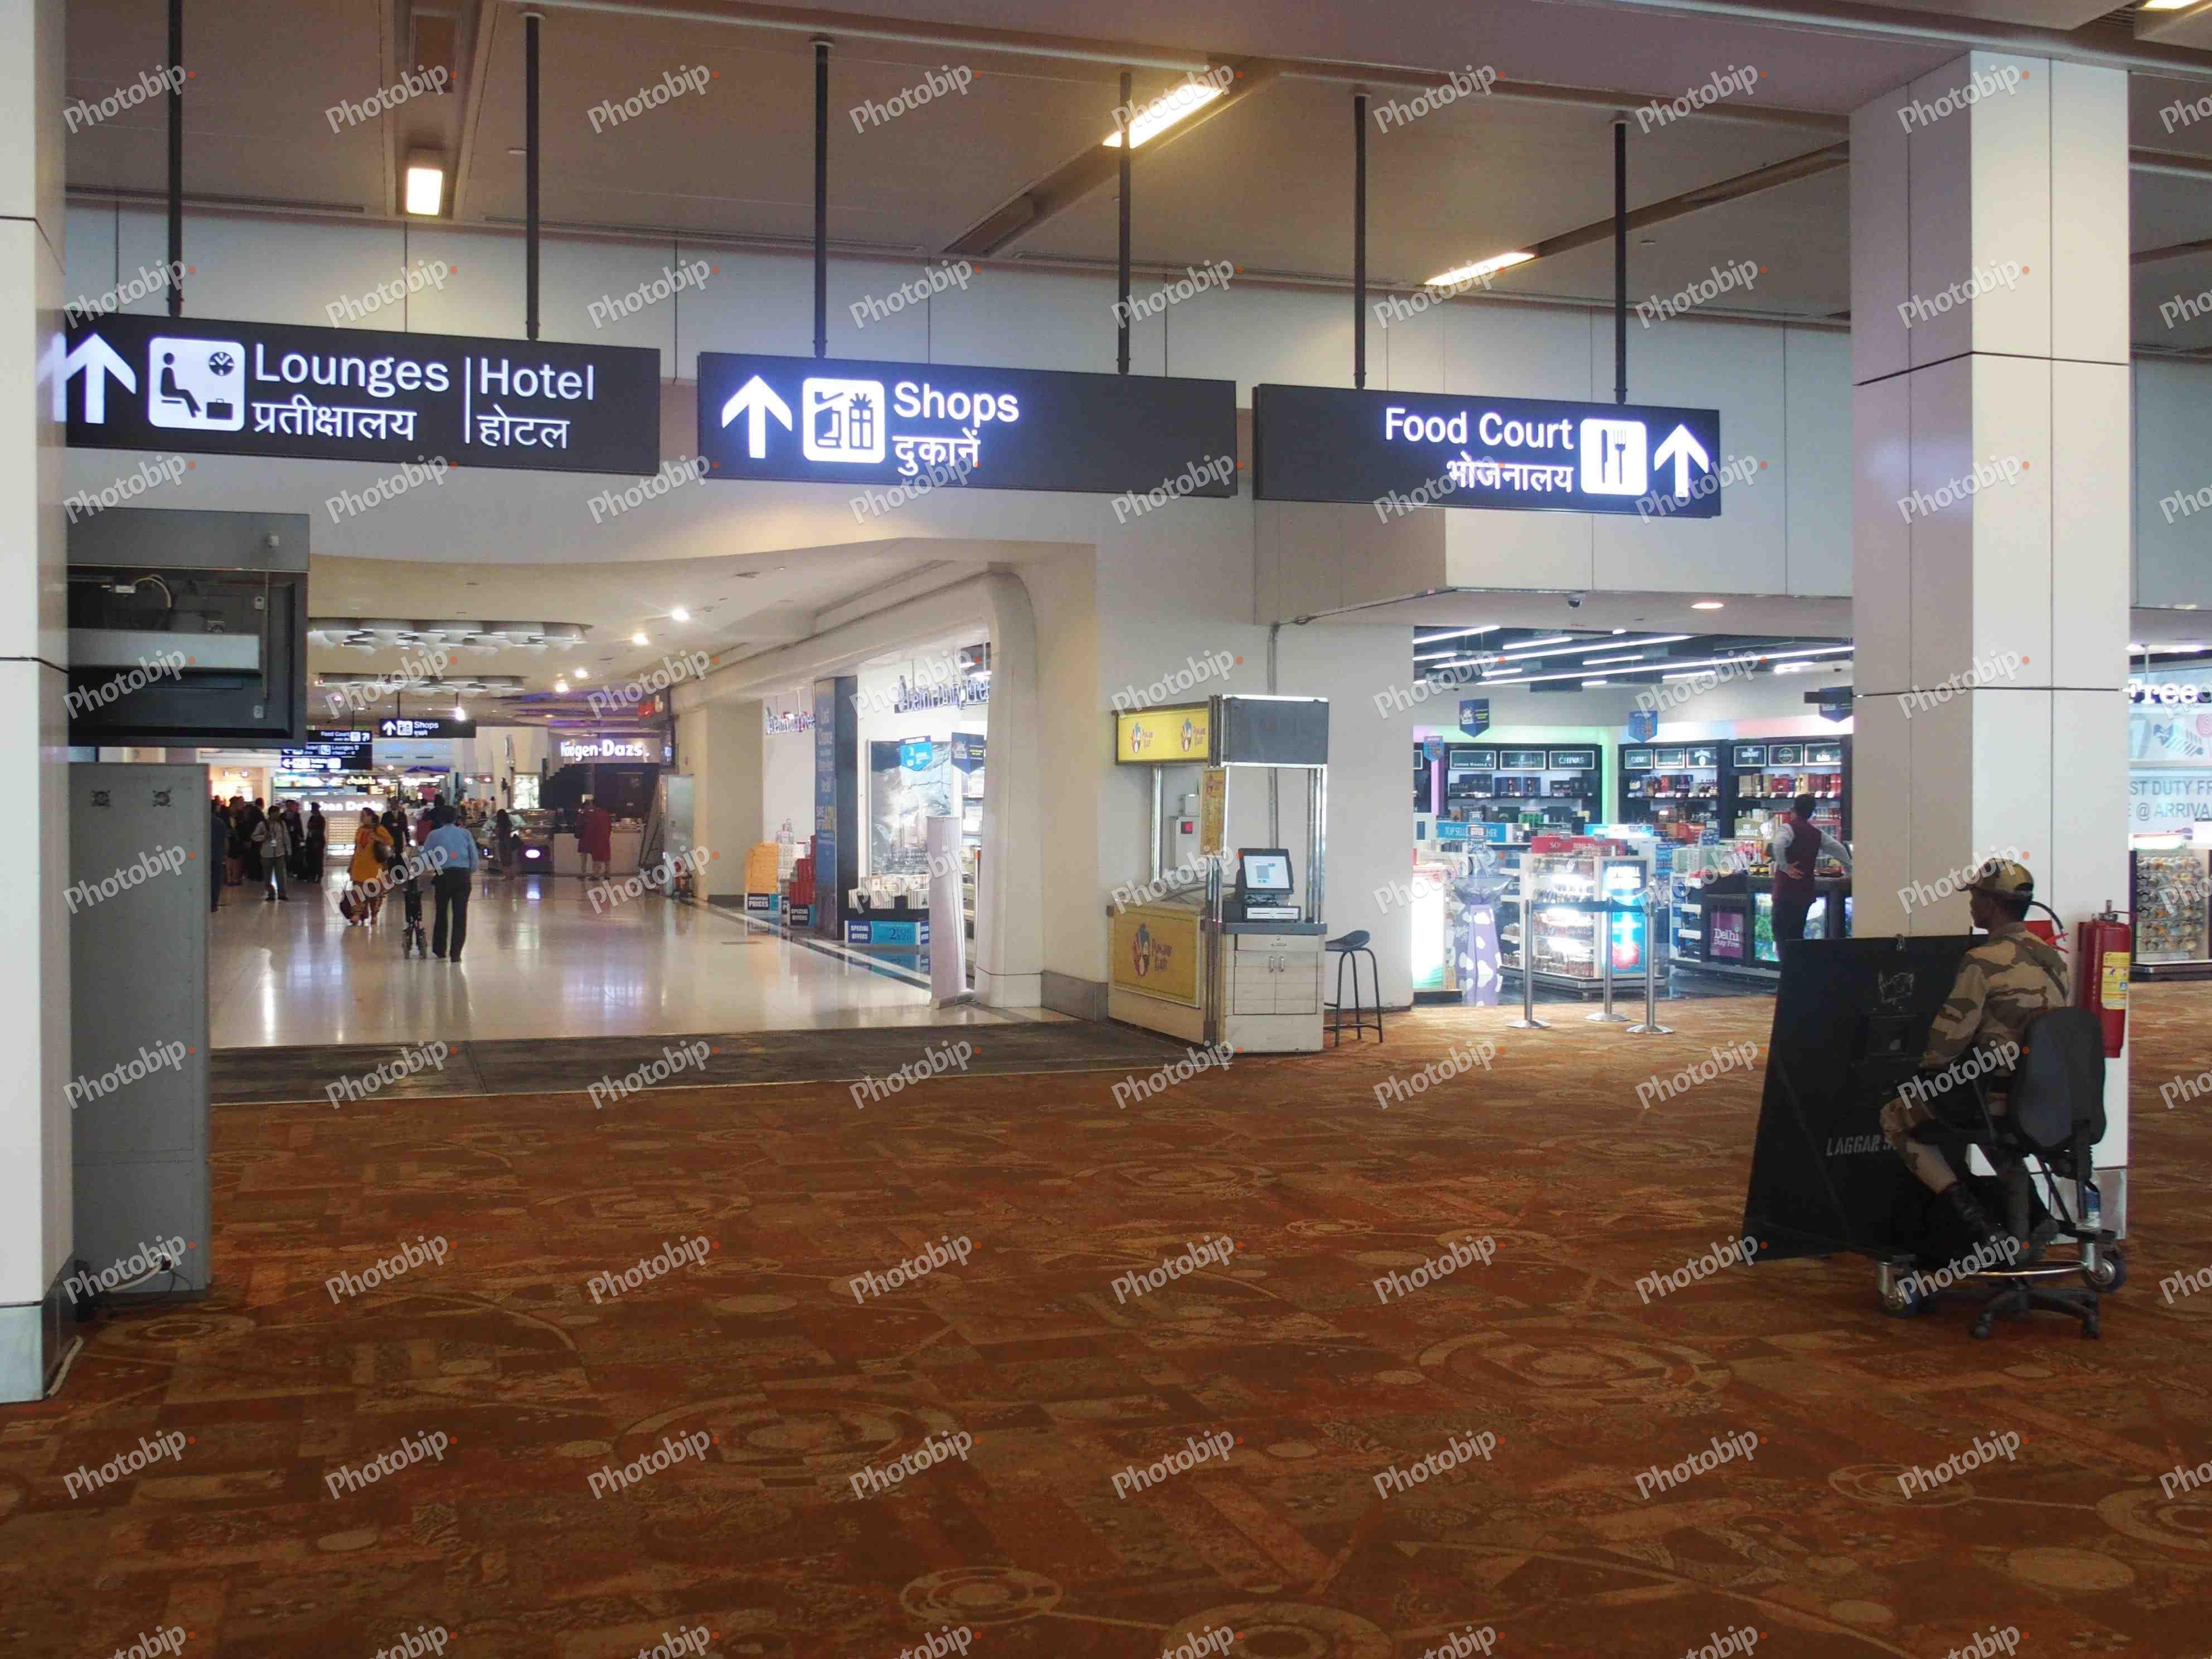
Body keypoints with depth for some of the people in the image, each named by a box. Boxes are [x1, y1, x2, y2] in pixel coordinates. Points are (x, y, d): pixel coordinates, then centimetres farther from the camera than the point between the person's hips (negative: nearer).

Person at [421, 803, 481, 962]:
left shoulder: (435, 835, 5)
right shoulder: (465, 833, 8)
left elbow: (423, 857, 2)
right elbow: (474, 858, 4)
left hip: (444, 876, 0)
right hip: (463, 875, 0)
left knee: (441, 913, 13)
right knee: (460, 914, 2)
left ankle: (440, 952, 21)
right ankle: (455, 954, -1)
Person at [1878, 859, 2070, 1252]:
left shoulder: (1983, 962, -17)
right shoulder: (2053, 959, 7)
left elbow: (1947, 1043, -17)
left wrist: (1928, 1067, 5)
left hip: (1999, 1101, -8)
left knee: (1895, 1117, 12)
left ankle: (1975, 1217, -2)